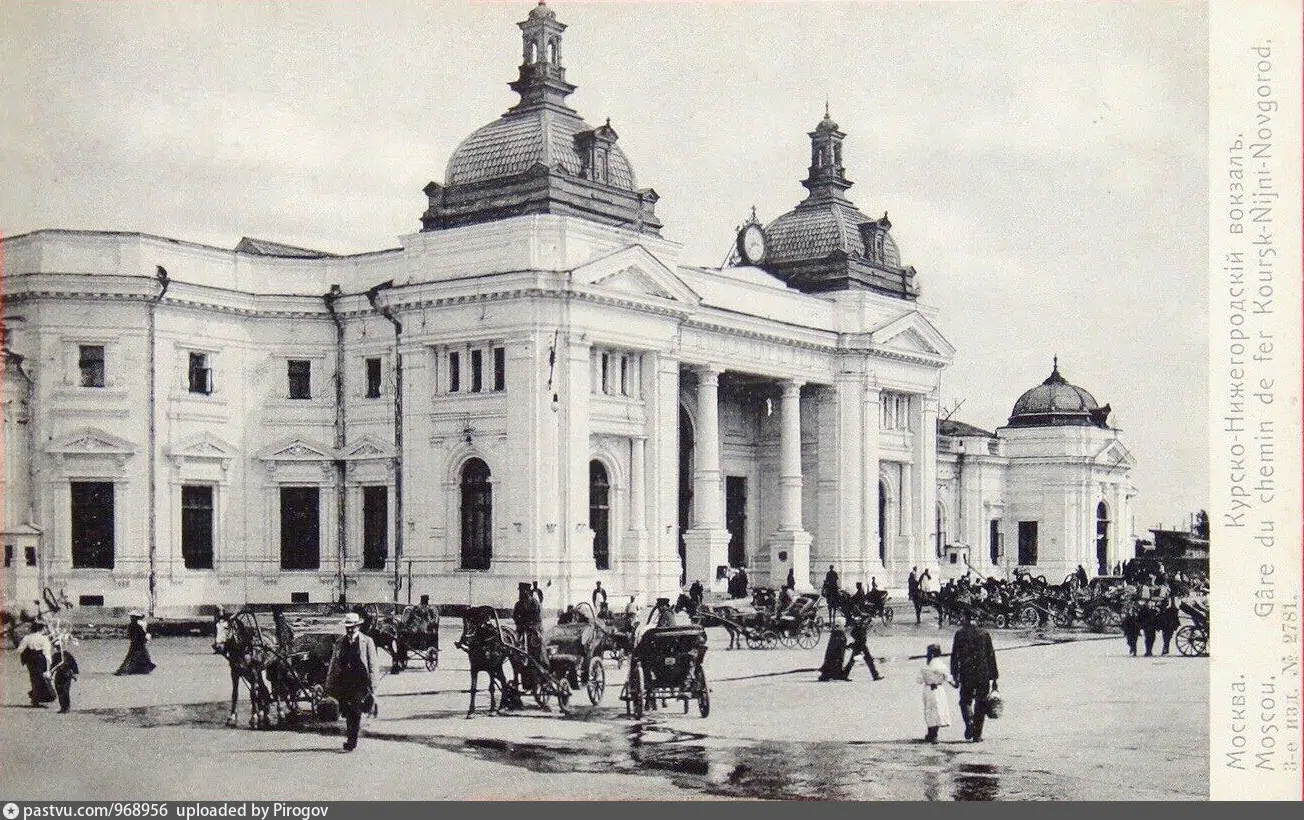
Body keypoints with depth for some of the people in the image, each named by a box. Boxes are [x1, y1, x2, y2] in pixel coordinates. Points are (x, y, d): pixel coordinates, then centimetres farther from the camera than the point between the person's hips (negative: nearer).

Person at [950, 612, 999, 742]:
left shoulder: (960, 634, 0)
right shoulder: (984, 633, 3)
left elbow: (954, 655, -1)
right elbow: (991, 655, 4)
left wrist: (955, 674, 3)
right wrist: (994, 677, 8)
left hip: (966, 674, -1)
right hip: (983, 675, 1)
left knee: (965, 701, 13)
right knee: (981, 704, 8)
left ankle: (969, 721, -15)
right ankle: (977, 735, 6)